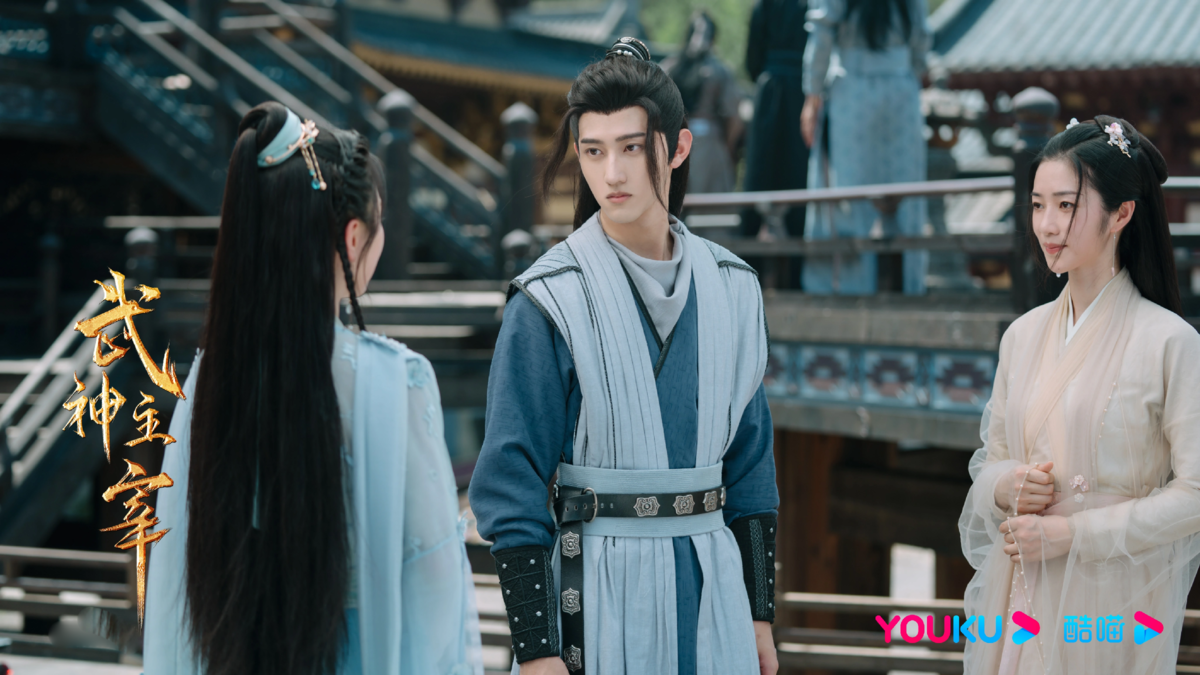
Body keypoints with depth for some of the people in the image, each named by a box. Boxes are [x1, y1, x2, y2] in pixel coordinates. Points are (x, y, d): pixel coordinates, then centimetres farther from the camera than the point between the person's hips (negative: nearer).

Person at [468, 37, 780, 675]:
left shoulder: (730, 288, 5)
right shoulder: (549, 302, -9)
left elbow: (748, 459, 12)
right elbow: (510, 487, -9)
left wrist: (760, 613, 11)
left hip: (711, 586, 4)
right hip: (596, 591, -4)